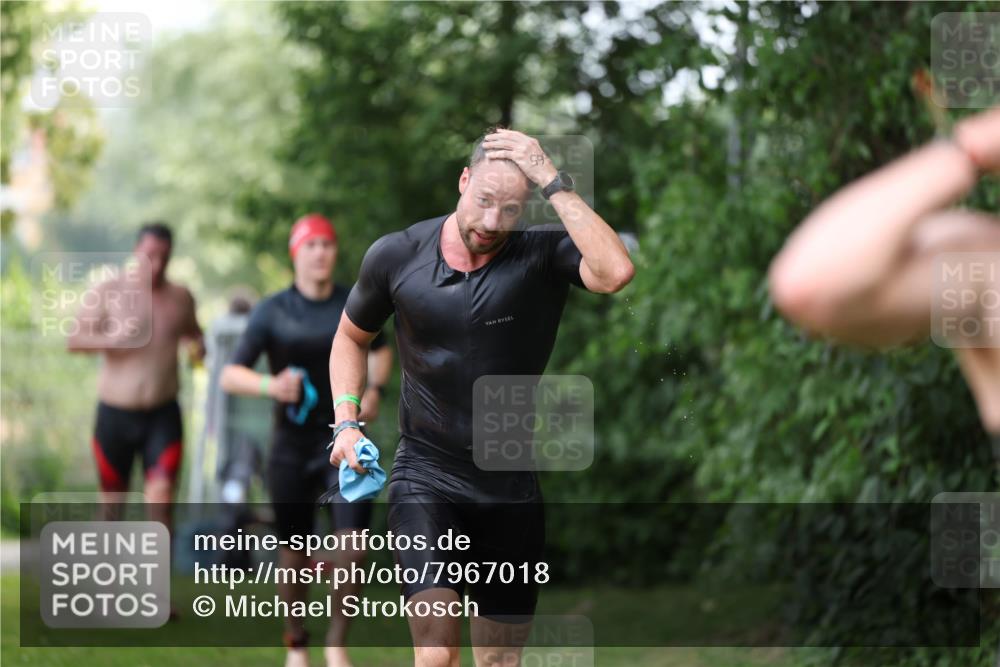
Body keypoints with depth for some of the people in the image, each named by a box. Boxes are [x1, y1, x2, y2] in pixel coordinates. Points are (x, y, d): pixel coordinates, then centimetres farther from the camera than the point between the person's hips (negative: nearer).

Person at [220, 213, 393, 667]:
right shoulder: (272, 312, -5)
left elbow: (381, 350, 22)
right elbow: (230, 376, -10)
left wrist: (375, 389, 2)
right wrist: (270, 386, -30)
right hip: (292, 447, -1)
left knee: (352, 546, -14)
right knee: (295, 555, 6)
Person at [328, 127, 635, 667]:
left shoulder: (543, 255, -10)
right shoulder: (397, 255, -3)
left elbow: (615, 273, -32)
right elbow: (351, 336, 16)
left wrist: (553, 182, -26)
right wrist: (346, 423, 2)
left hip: (512, 486, 1)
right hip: (426, 480, -1)